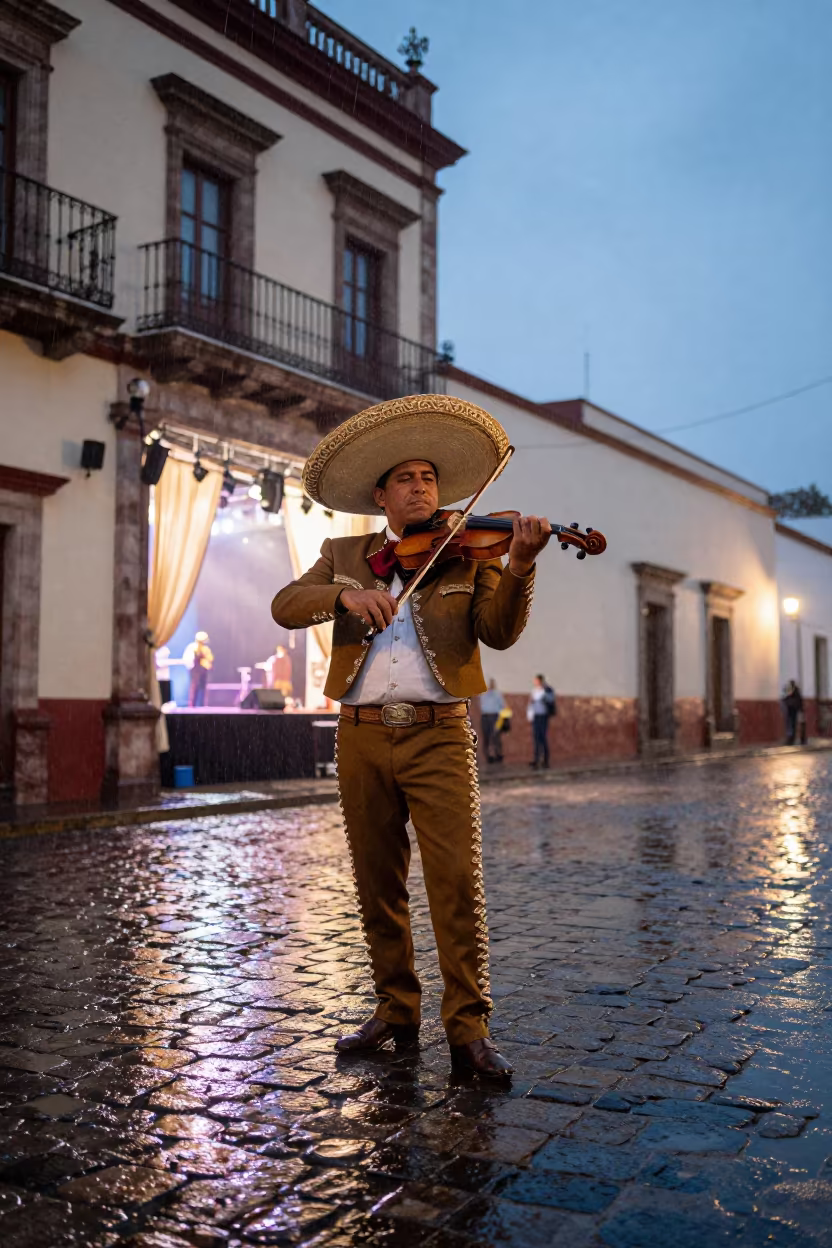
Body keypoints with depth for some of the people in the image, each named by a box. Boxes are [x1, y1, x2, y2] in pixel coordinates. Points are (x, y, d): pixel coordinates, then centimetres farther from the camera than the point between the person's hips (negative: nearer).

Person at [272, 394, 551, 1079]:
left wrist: (519, 566, -22)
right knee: (378, 884, 9)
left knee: (458, 879, -10)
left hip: (439, 735, -2)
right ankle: (397, 1009, 23)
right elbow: (286, 605, 0)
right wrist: (346, 593, -19)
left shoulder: (467, 556, 8)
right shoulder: (343, 555, 14)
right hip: (363, 736, 3)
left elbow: (499, 632, -5)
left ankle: (469, 1027, -1)